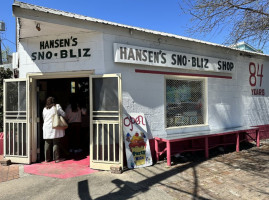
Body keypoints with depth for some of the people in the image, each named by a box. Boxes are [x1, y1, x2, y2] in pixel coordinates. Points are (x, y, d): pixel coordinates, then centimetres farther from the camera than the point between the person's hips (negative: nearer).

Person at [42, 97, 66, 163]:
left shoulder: (44, 109, 11)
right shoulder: (57, 106, -2)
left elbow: (44, 118, 16)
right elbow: (63, 114, -3)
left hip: (46, 128, 4)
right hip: (55, 127, -4)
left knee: (47, 144, 9)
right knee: (56, 143, 0)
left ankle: (47, 158, 16)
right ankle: (57, 158, 4)